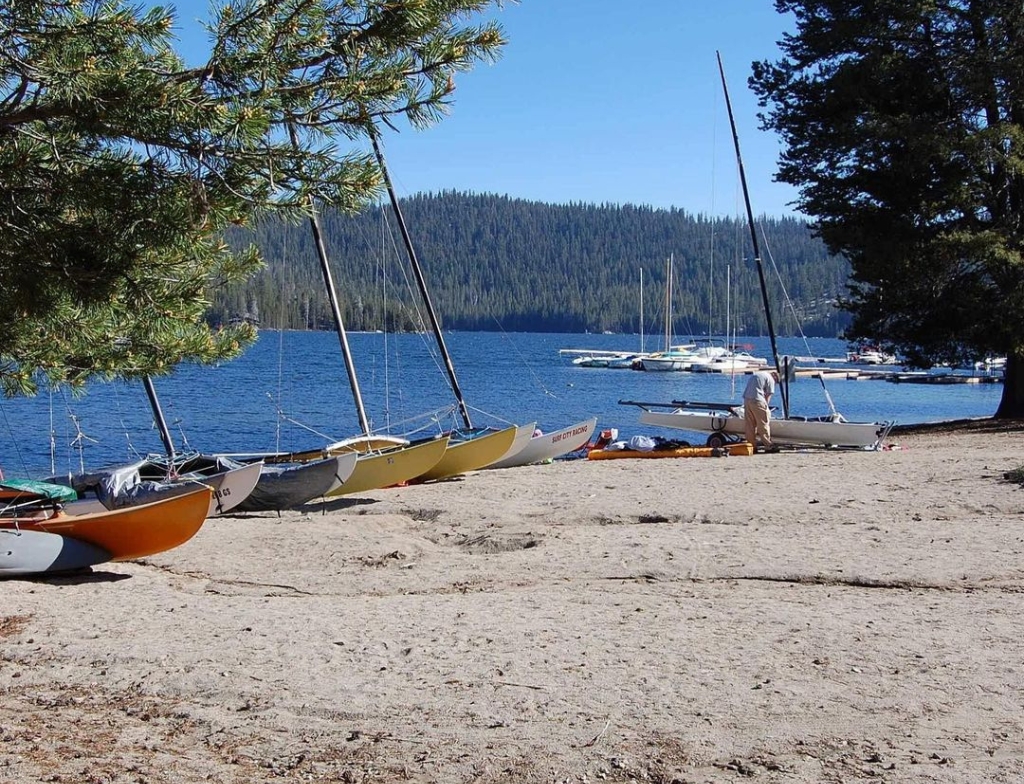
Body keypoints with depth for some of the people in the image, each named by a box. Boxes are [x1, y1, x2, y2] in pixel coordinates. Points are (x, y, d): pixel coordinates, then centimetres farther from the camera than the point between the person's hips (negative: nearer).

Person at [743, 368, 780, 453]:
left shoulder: (756, 374, 25)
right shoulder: (770, 379, 3)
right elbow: (768, 396, 0)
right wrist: (766, 406, 7)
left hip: (746, 399, 7)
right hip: (757, 400, -7)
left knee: (750, 425, 10)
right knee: (764, 423, 0)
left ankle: (752, 446, 12)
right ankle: (768, 446, 1)